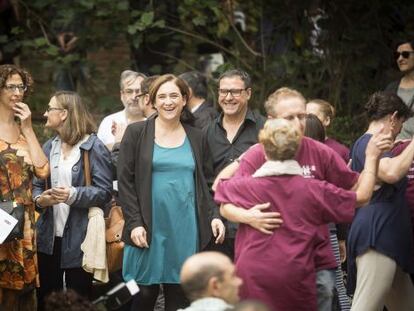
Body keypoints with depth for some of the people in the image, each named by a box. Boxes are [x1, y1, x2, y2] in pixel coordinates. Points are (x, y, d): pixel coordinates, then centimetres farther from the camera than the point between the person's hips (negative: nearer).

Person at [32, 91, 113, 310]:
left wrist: (75, 195, -26)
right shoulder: (49, 147, 13)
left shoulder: (94, 148, -6)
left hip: (78, 240, -5)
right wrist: (39, 199, -9)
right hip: (48, 237, 5)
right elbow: (36, 184, 14)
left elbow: (104, 192, -11)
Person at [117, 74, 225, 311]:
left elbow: (206, 182, 15)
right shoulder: (136, 133, 3)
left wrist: (214, 215, 0)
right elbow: (125, 181, 0)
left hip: (186, 230, 2)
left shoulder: (196, 138, 12)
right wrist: (134, 223, -9)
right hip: (148, 229, -2)